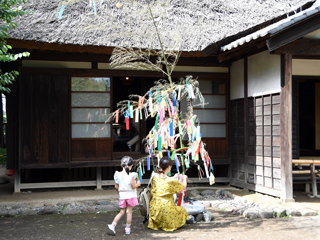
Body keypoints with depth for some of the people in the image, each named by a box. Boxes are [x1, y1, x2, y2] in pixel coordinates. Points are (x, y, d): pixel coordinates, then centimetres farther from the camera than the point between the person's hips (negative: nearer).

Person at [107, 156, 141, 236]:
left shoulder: (118, 175, -2)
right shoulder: (131, 175, -14)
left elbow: (116, 186, 3)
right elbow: (133, 186, -13)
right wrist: (138, 183, 6)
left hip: (122, 195, 4)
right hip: (130, 195, -4)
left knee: (122, 212, 12)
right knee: (129, 212, 7)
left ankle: (112, 225, 2)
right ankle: (127, 228, 13)